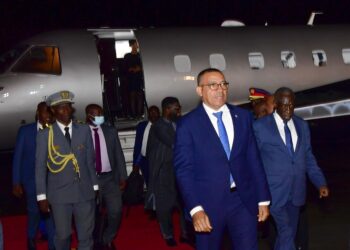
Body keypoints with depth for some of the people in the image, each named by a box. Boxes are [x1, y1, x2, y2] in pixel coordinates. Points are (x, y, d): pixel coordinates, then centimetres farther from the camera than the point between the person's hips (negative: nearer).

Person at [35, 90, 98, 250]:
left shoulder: (84, 130, 4)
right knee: (62, 235, 8)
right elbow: (40, 167, -2)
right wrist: (42, 196, -5)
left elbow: (90, 160, 8)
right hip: (59, 193, -2)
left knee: (86, 235, 7)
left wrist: (94, 186, 9)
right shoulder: (44, 135, -4)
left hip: (85, 192, 2)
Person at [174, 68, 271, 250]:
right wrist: (195, 209, -20)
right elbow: (184, 169, -10)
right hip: (208, 203, -2)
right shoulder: (188, 124, -5)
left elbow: (253, 159, 9)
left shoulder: (243, 116, 7)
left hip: (243, 200, 3)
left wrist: (263, 199, 6)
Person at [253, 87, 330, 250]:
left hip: (296, 191, 5)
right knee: (286, 234, -10)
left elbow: (308, 156, 13)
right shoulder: (260, 126, -7)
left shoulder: (302, 125, 9)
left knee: (288, 234, 14)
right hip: (274, 191, -5)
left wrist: (320, 182, 4)